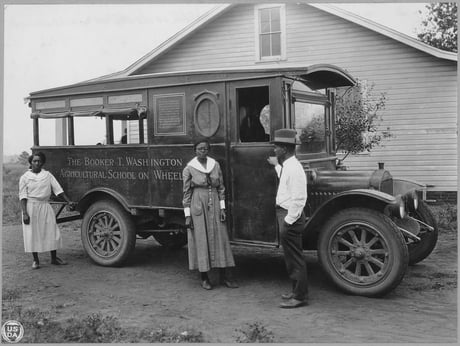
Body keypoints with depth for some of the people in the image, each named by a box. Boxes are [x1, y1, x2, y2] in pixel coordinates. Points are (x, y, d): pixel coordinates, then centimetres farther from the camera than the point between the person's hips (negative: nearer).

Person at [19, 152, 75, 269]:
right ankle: (35, 260, 15)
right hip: (31, 206, -2)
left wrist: (68, 201, -4)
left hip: (45, 207, 2)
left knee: (52, 232, 3)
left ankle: (54, 258, 17)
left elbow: (58, 189, 4)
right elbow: (23, 196, -4)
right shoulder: (25, 177, -1)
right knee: (32, 234, 1)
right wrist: (24, 213, -12)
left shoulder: (47, 175, 5)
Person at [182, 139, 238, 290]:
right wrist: (187, 215, -5)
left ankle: (225, 276, 12)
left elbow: (221, 188, 10)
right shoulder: (189, 168, -3)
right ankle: (204, 278, 13)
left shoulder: (215, 165, 6)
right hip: (198, 207, -3)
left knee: (220, 239, 4)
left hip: (214, 206, 3)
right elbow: (186, 193, -2)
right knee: (200, 241, 2)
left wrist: (222, 208, 3)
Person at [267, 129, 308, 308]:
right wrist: (276, 165, 34)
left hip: (290, 216, -10)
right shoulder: (287, 166, 11)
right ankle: (297, 291, 32)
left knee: (294, 258, 0)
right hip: (284, 213, 10)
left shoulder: (294, 168, -20)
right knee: (290, 256, 19)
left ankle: (299, 297, 11)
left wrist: (288, 221, -22)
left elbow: (298, 199, -24)